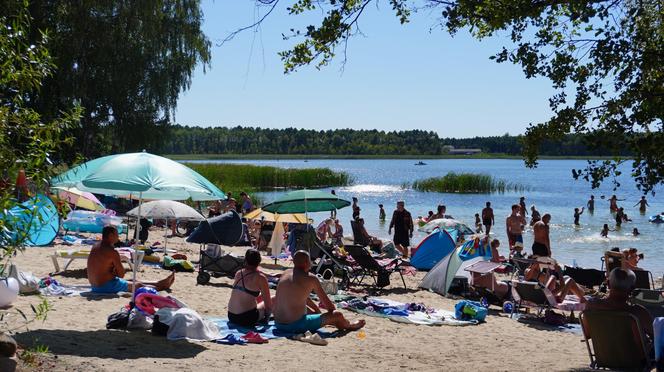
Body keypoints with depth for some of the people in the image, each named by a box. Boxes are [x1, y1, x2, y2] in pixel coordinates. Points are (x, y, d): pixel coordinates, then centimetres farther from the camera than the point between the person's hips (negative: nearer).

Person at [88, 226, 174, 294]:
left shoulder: (94, 247, 8)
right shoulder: (111, 251, -20)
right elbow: (121, 275, -15)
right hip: (107, 286, -10)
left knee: (135, 282, 23)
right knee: (138, 286, 9)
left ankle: (160, 283, 36)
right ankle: (163, 286, 28)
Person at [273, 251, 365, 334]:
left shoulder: (285, 273, 9)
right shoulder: (311, 278, -9)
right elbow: (329, 305, -1)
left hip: (278, 324, 8)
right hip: (296, 325, -8)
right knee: (337, 315, 6)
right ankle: (349, 326, 40)